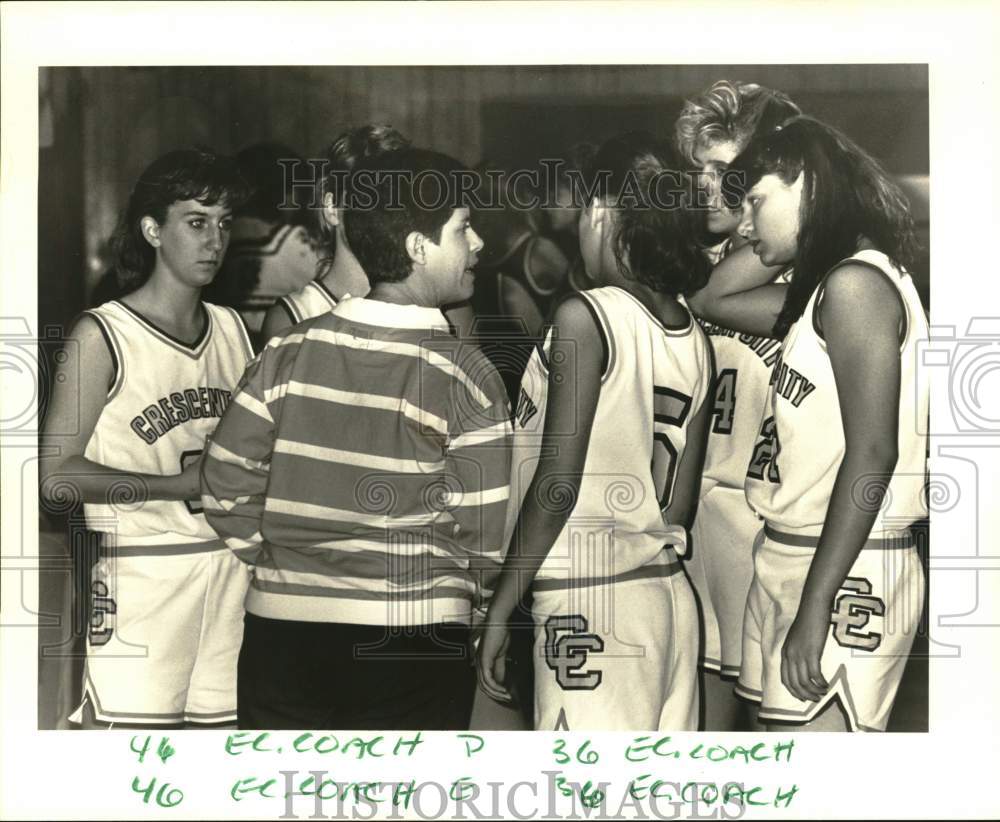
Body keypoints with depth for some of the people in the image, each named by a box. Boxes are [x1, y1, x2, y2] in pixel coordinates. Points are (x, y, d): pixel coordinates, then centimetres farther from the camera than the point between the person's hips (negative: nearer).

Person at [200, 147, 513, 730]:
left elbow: (226, 486, 2)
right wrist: (468, 603, 10)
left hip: (283, 631, 3)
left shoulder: (290, 352, -1)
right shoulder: (464, 375, -10)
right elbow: (482, 536, -10)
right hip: (415, 642, -3)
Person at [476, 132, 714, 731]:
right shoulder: (694, 338, 8)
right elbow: (683, 500, 10)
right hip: (672, 594, 8)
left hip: (590, 606, -7)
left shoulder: (586, 316, -12)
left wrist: (500, 610, -8)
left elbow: (557, 485, -15)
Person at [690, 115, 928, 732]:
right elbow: (718, 301, 28)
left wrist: (815, 605, -21)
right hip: (793, 560, 9)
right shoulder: (825, 286, 16)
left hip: (845, 572, -9)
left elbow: (872, 453, -19)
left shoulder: (856, 281, -12)